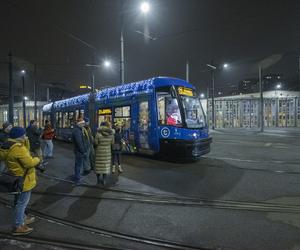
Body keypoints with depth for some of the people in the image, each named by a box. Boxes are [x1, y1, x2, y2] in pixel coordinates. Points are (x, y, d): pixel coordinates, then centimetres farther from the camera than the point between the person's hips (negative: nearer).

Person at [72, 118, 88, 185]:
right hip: (80, 152, -11)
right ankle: (77, 180, 7)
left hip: (79, 151, 11)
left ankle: (77, 177, 37)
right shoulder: (77, 131, -21)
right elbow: (79, 143, -26)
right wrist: (83, 151, -21)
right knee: (79, 165, -2)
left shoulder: (78, 130, 13)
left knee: (78, 165, 22)